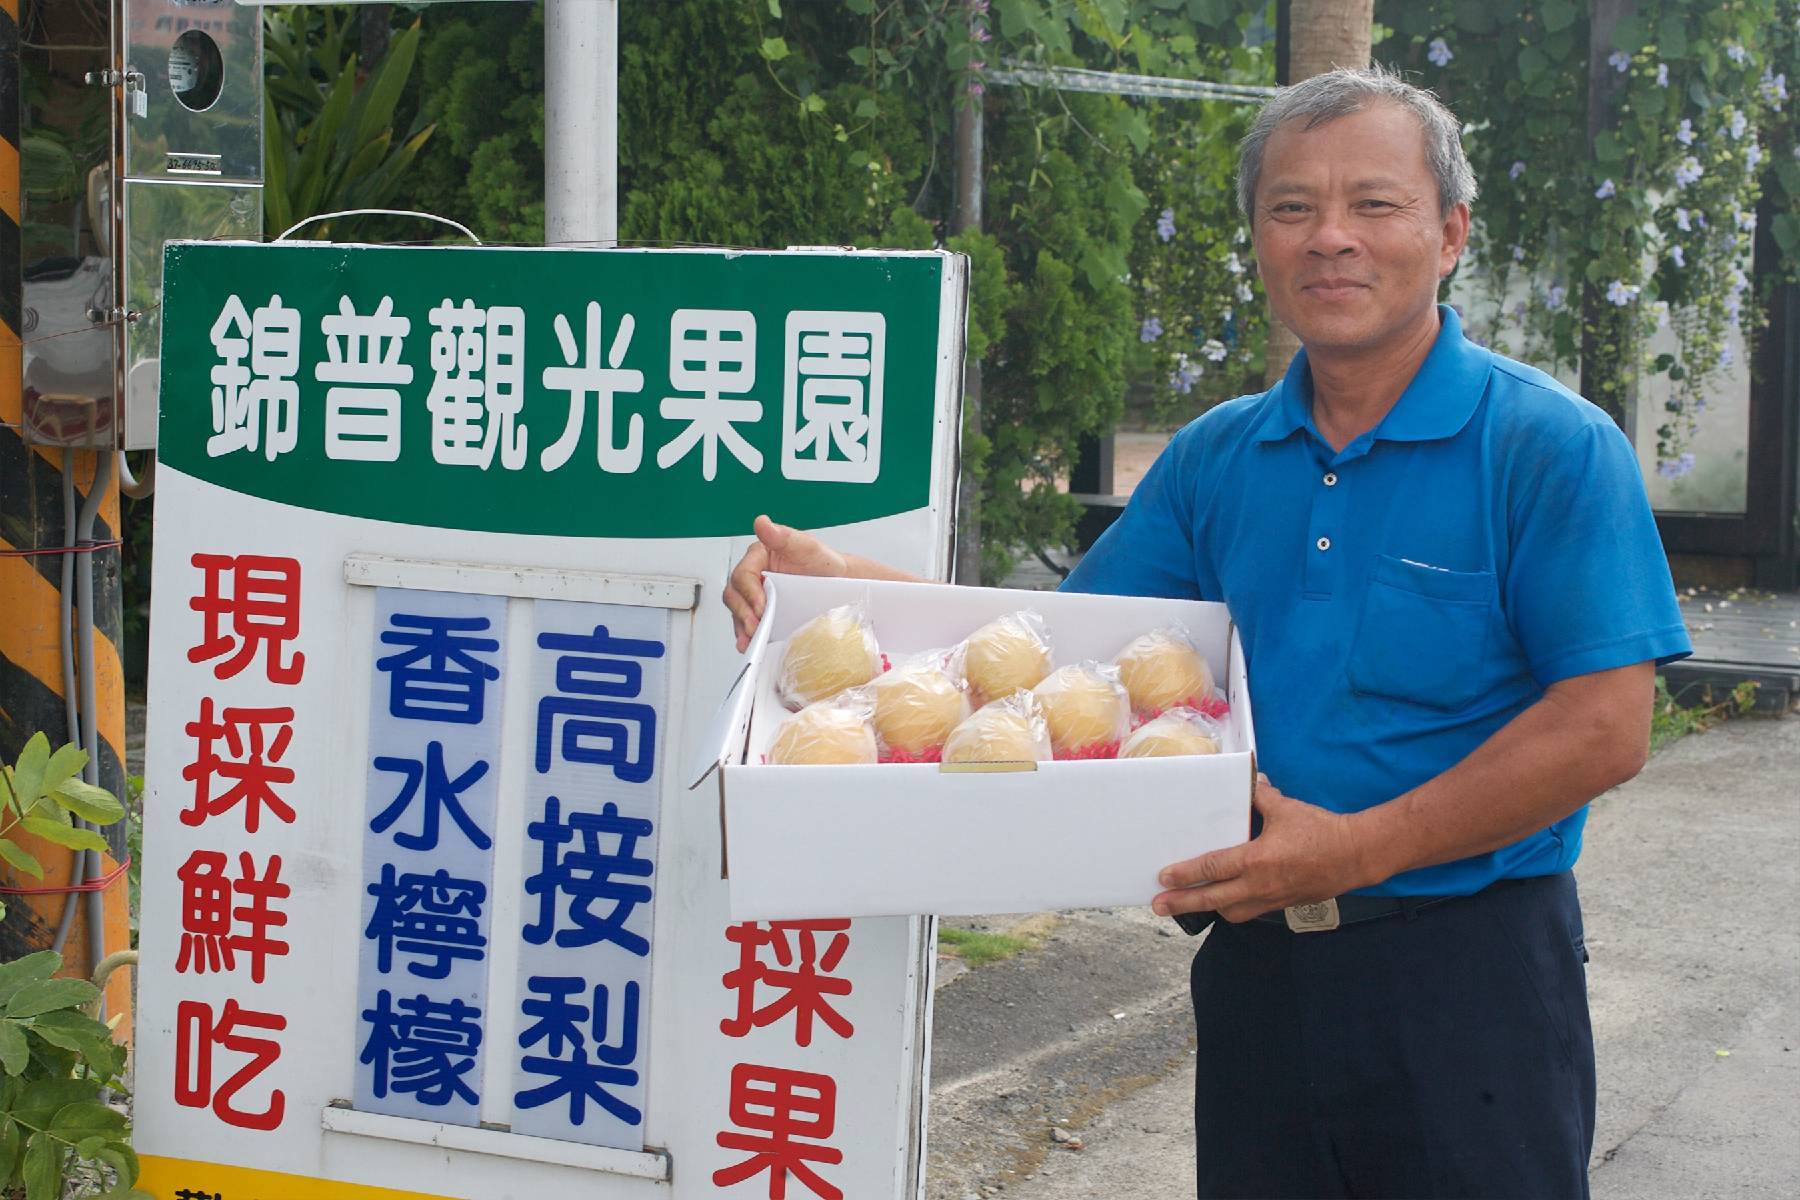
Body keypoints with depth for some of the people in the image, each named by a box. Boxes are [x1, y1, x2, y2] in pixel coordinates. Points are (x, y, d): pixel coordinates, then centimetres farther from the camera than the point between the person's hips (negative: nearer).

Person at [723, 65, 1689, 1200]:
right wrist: (849, 580, -3)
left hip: (1467, 971, -5)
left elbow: (1604, 728, -15)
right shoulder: (1216, 459, 9)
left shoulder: (1551, 446, -9)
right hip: (1257, 965, 5)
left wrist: (1359, 847, -22)